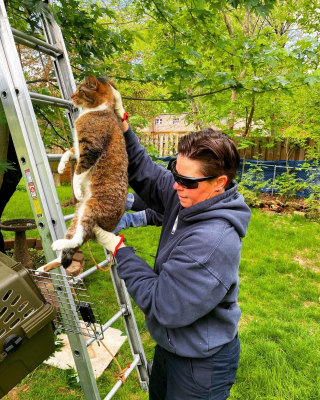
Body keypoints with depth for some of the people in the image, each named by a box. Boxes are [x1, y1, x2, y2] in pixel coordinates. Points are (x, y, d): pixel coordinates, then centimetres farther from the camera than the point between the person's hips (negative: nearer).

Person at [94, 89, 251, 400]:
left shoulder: (213, 241, -37)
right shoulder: (188, 198, -12)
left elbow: (164, 306, -31)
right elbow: (147, 175, -3)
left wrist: (117, 247, -26)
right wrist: (121, 128, -14)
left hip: (200, 364, -8)